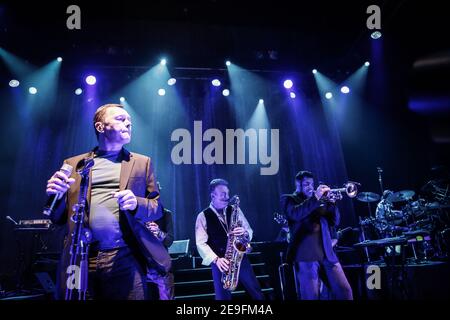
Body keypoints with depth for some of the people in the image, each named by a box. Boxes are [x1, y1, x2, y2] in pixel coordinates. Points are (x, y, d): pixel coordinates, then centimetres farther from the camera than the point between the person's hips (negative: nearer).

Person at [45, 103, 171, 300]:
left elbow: (157, 208, 12)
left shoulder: (142, 162, 15)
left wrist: (136, 203, -10)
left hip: (125, 259, 0)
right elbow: (58, 218, 15)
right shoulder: (74, 164, 15)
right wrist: (57, 196, -7)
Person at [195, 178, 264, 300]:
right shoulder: (203, 216, 0)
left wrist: (245, 233, -13)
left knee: (257, 294, 0)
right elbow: (201, 243, -7)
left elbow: (249, 231, 11)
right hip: (220, 262, -2)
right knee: (223, 297, -1)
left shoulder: (235, 210, 10)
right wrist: (216, 259, -21)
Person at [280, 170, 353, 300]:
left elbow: (335, 221, 15)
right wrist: (316, 197, -17)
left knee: (345, 291, 1)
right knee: (311, 296, -5)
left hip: (327, 253, 5)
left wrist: (331, 201, 0)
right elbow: (295, 214, -16)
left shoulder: (318, 201, 22)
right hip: (306, 255, -5)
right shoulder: (289, 199, 6)